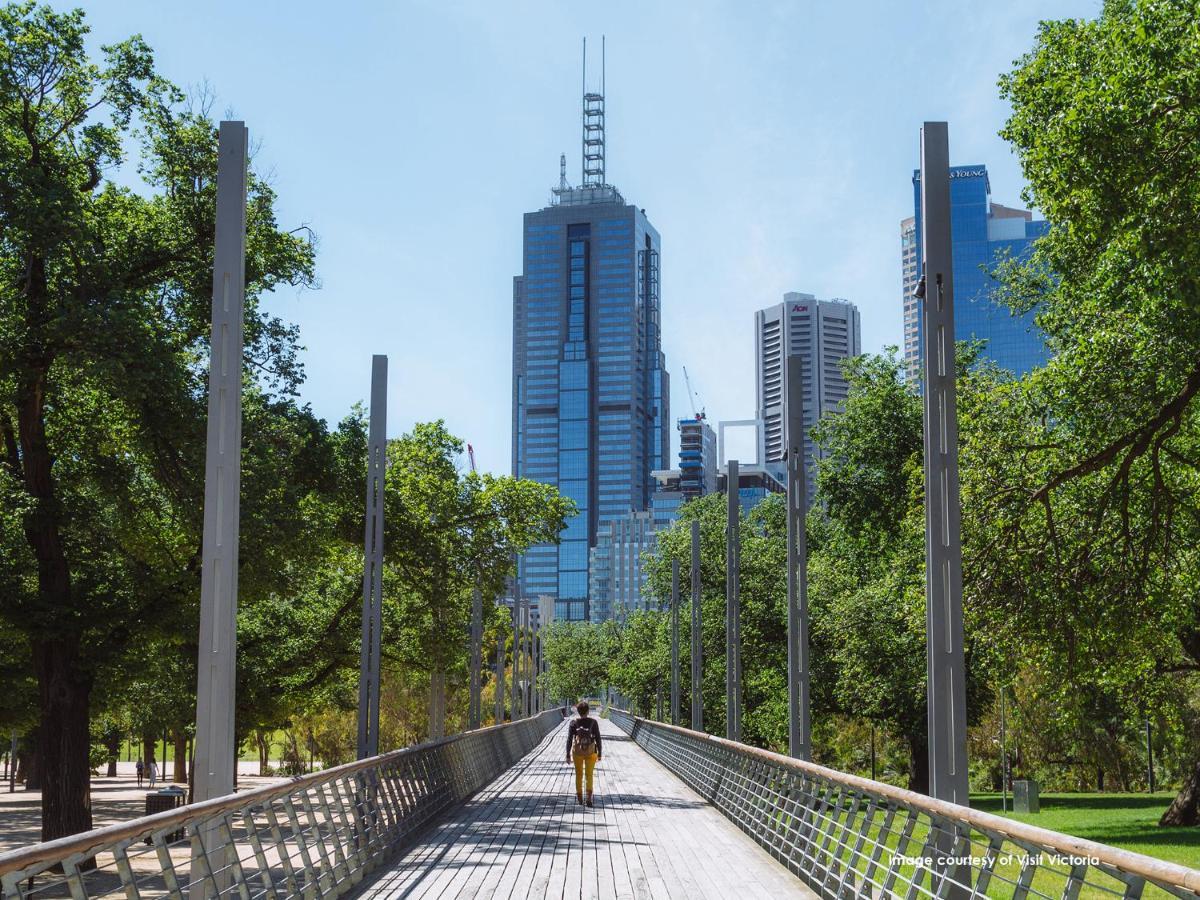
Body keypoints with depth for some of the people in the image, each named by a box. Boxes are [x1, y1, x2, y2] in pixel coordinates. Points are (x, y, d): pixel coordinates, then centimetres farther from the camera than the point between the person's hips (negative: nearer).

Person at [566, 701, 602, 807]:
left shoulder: (574, 723, -9)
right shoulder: (593, 722, -9)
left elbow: (569, 740, -7)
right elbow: (598, 739, -5)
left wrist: (568, 755, 0)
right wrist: (599, 753, 5)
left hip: (577, 752, 0)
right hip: (591, 752, 0)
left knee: (579, 775, 17)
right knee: (589, 775, 8)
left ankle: (579, 797, 26)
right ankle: (589, 797, -8)